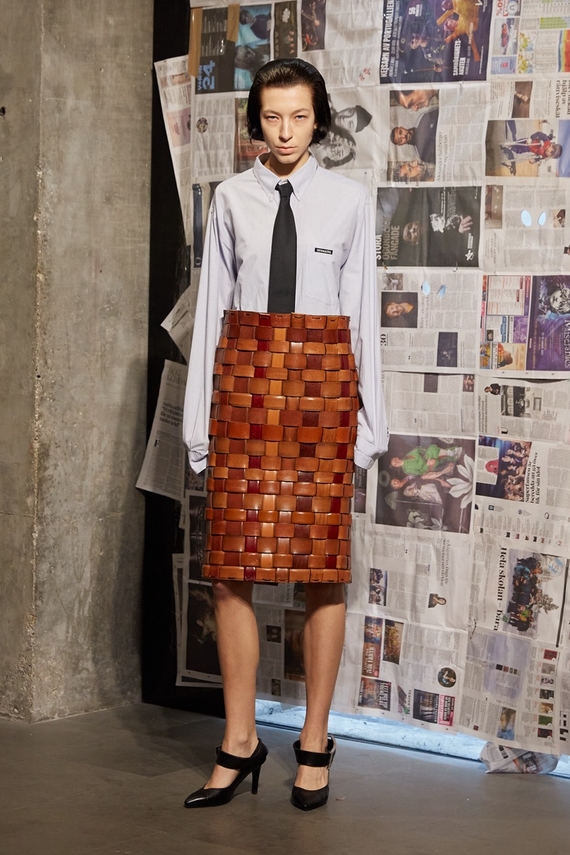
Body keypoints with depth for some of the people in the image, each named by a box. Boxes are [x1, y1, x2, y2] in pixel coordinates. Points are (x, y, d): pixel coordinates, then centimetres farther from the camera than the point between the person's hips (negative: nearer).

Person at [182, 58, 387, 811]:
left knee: (323, 564, 1)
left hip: (322, 381, -1)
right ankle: (240, 741, 11)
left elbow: (363, 307, 4)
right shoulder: (232, 198, 8)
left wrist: (370, 417, 1)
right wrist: (200, 412, 3)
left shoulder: (350, 200, 5)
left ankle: (315, 742, 12)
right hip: (245, 376, 1)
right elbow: (213, 303, 7)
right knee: (233, 565, 1)